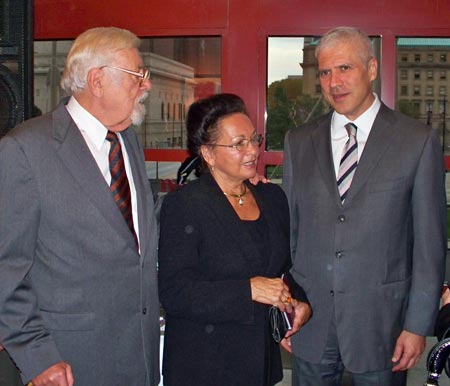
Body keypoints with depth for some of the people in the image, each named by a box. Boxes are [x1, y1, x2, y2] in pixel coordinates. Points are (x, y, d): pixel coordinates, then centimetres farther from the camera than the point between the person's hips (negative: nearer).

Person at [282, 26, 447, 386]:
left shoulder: (418, 141, -5)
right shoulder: (298, 142, 5)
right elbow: (287, 230, 7)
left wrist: (418, 326, -6)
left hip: (380, 322, -2)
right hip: (309, 322, 3)